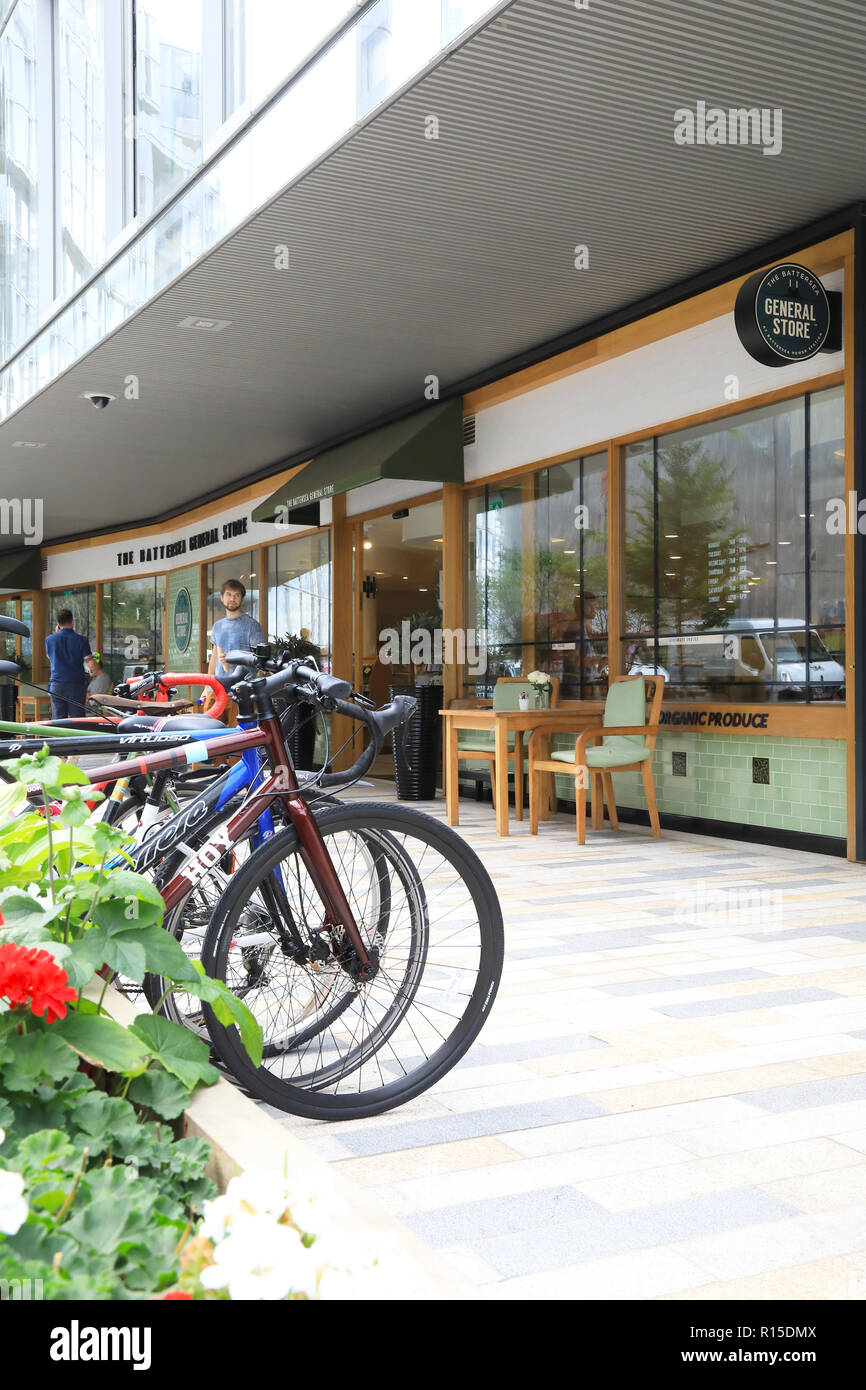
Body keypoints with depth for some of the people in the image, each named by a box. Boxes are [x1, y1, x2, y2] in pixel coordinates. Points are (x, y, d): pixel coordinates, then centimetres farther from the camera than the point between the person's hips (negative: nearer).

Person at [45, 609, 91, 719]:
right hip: (76, 684, -2)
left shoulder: (50, 639, 2)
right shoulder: (81, 640, -6)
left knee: (58, 720, 4)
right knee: (76, 720, 1)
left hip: (56, 685, 2)